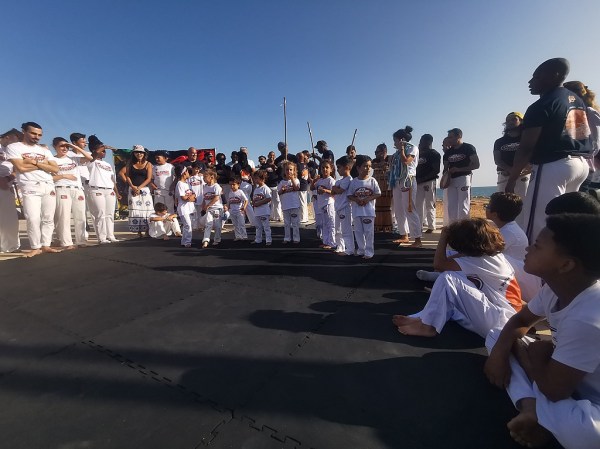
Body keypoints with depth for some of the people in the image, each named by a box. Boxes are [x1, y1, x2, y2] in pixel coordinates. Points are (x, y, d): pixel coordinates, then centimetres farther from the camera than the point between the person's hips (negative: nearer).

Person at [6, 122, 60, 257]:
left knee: (48, 219, 3)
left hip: (49, 187, 4)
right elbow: (21, 168, -8)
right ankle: (35, 247, -3)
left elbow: (55, 169, 6)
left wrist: (35, 162, -4)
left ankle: (45, 245, 8)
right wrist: (43, 163, 0)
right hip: (30, 188, -4)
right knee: (33, 219, -12)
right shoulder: (14, 147, 6)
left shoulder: (44, 150, 18)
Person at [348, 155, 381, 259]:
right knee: (358, 231, 10)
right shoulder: (354, 181, 2)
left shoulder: (372, 180, -3)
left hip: (369, 210, -2)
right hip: (357, 210, 3)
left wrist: (368, 198, -15)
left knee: (369, 231, -1)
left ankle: (369, 252, 10)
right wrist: (356, 199, -15)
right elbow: (349, 195, 4)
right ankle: (361, 250, 25)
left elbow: (378, 194, -1)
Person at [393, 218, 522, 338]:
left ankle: (428, 325, -11)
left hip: (500, 321, -10)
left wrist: (444, 236, -11)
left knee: (448, 278, -18)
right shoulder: (492, 255, 9)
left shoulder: (481, 262, -19)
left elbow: (438, 264, -21)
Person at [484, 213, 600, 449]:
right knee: (495, 336, 0)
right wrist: (500, 350, -13)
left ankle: (537, 413, -7)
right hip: (565, 375, 8)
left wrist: (519, 347, -11)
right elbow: (521, 320, 7)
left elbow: (553, 389, -29)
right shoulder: (555, 289, -11)